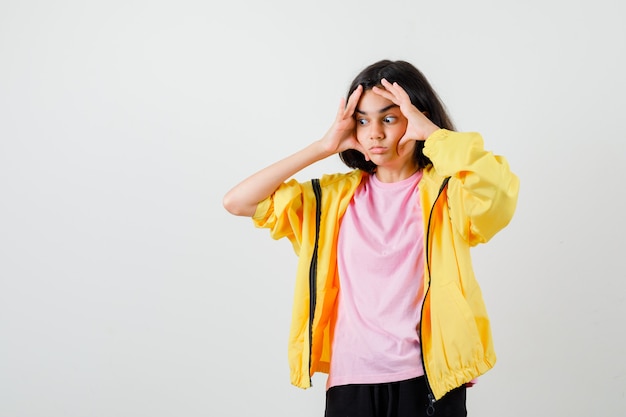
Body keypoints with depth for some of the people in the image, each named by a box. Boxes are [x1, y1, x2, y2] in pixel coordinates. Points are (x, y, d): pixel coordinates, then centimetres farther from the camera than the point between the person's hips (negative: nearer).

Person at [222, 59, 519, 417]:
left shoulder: (444, 190, -3)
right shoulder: (335, 195, 7)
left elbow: (500, 190, -27)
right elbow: (237, 202, 0)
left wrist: (430, 133, -14)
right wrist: (324, 147, -3)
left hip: (428, 380, -3)